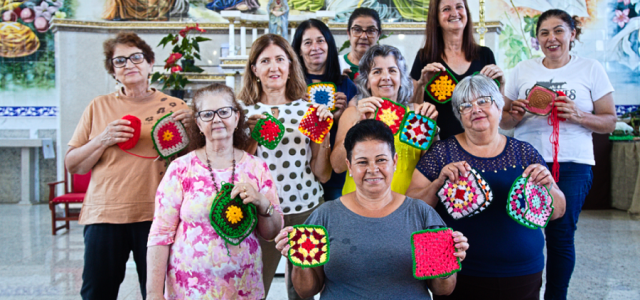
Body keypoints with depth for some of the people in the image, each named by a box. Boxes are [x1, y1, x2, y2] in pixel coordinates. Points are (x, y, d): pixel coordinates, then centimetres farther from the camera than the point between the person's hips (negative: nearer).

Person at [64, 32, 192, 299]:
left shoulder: (173, 107, 6)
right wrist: (103, 140, -7)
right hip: (104, 214, 1)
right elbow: (73, 165, 10)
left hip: (156, 215, -1)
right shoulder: (99, 107, 9)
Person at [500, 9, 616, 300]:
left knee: (560, 237, -3)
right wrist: (515, 116, -8)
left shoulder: (591, 69, 5)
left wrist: (577, 116, -13)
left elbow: (609, 122, 5)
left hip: (571, 165, -1)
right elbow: (503, 121, 15)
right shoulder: (522, 70, 11)